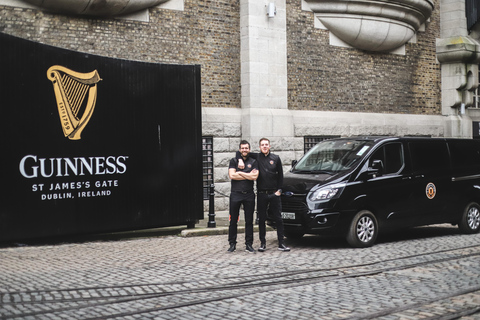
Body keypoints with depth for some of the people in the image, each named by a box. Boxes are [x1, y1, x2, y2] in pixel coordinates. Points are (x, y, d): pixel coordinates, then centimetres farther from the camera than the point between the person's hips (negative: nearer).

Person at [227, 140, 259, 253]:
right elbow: (231, 175, -7)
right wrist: (248, 175, -5)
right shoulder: (234, 161, 8)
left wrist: (239, 173, -6)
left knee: (249, 221, 4)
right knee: (233, 221, 2)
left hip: (249, 194, 1)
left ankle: (249, 244, 10)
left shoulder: (253, 162, 9)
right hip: (235, 194, -1)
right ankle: (232, 244, 11)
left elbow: (255, 177, -7)